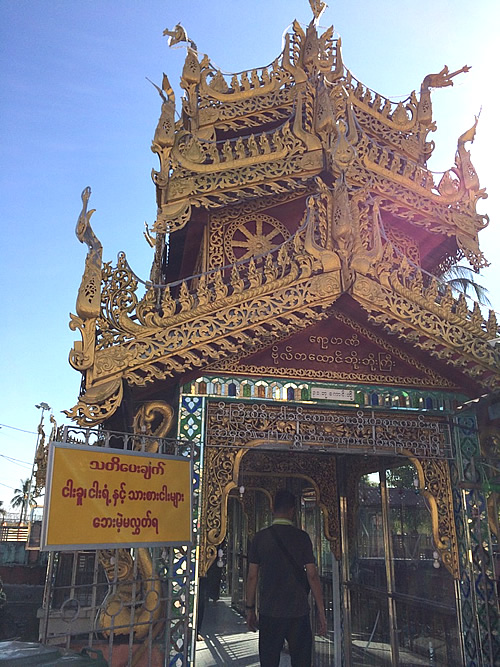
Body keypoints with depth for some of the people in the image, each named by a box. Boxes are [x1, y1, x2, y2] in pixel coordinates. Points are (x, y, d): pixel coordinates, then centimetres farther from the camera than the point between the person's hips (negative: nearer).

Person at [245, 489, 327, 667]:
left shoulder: (260, 538, -1)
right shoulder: (301, 537, -5)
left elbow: (252, 576, 1)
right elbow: (312, 575, -6)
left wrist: (250, 609, 11)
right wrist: (321, 612, 1)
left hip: (269, 612, 1)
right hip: (298, 612, -1)